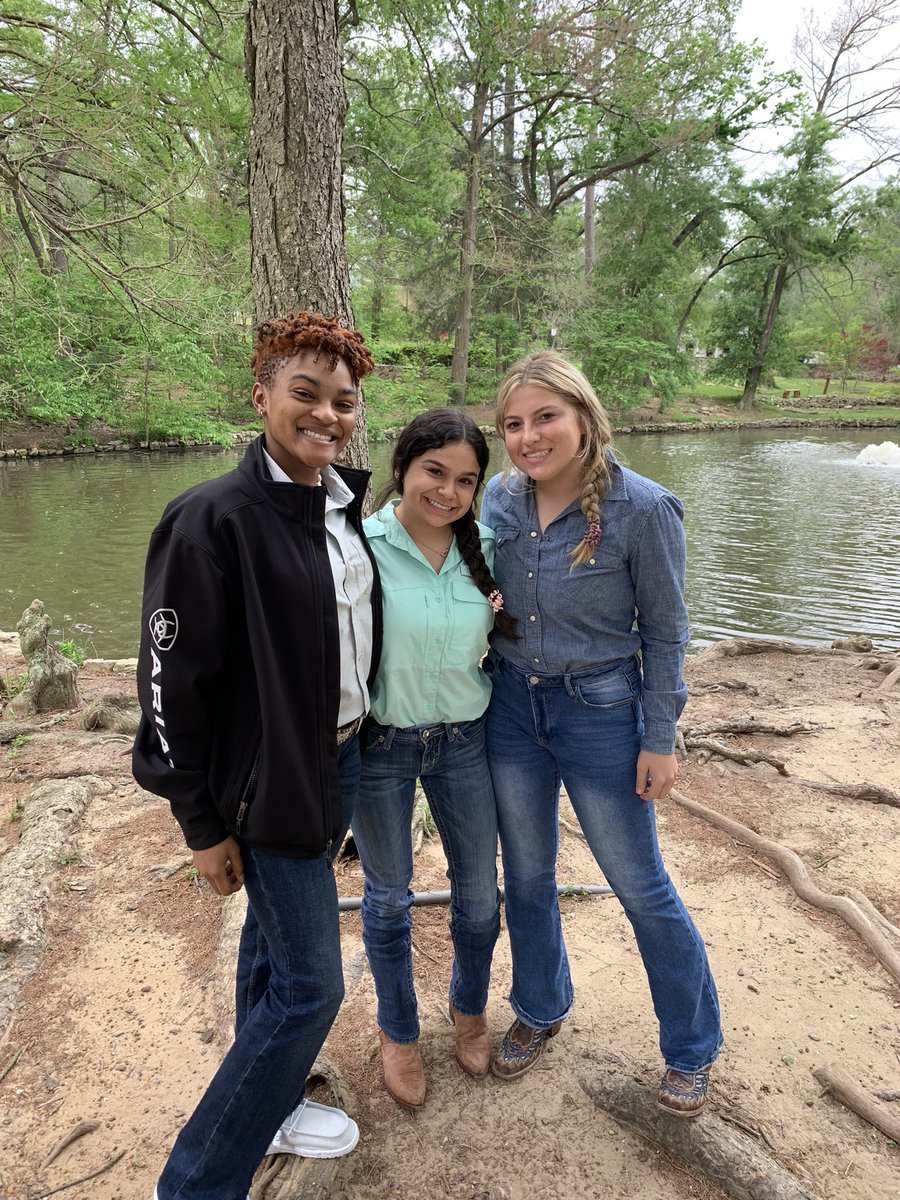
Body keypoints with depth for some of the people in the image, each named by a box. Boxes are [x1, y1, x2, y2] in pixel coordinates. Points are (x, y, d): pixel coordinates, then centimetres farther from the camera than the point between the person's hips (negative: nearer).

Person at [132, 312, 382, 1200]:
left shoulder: (351, 509, 3)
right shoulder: (213, 519, -20)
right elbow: (171, 682, -17)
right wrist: (203, 825, -13)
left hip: (340, 762, 7)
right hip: (268, 784, -7)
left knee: (273, 942, 23)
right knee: (310, 985, -1)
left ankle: (262, 1108, 45)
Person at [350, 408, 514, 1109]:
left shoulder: (484, 550, -3)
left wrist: (503, 618, -9)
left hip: (463, 741, 3)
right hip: (380, 743, -3)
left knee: (479, 893, 15)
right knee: (389, 896, 17)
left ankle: (470, 1010, 47)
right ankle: (399, 1032, 43)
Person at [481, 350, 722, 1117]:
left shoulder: (642, 508, -17)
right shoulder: (499, 499, -4)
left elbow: (665, 630, -9)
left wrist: (661, 740, -8)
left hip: (601, 711, -4)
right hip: (511, 705, 4)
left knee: (640, 884, 10)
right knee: (526, 873, 19)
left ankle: (692, 1046, 34)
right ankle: (540, 1009, 45)